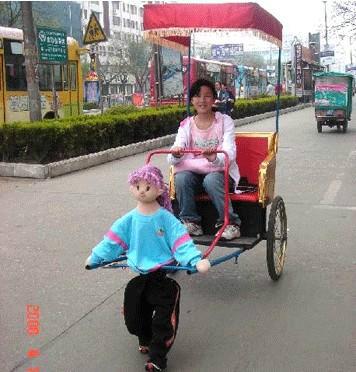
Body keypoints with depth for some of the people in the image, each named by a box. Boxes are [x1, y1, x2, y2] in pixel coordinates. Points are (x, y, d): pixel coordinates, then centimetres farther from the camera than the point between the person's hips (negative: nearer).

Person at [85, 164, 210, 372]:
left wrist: (197, 261, -33)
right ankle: (146, 341, 45)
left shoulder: (166, 218, -13)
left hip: (164, 277, -4)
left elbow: (182, 241, -20)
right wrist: (95, 257, 7)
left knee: (164, 320, -1)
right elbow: (113, 240, 6)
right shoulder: (129, 220, -2)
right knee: (134, 315, 17)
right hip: (139, 277, 4)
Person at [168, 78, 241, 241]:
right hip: (194, 172, 3)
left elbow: (229, 154, -15)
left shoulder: (225, 121, -1)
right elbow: (172, 159, -7)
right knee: (181, 177, -28)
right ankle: (191, 222, -10)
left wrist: (215, 158, -38)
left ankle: (230, 223, -17)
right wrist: (176, 155, -33)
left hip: (220, 171, -2)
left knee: (211, 180, -34)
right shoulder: (186, 125, 6)